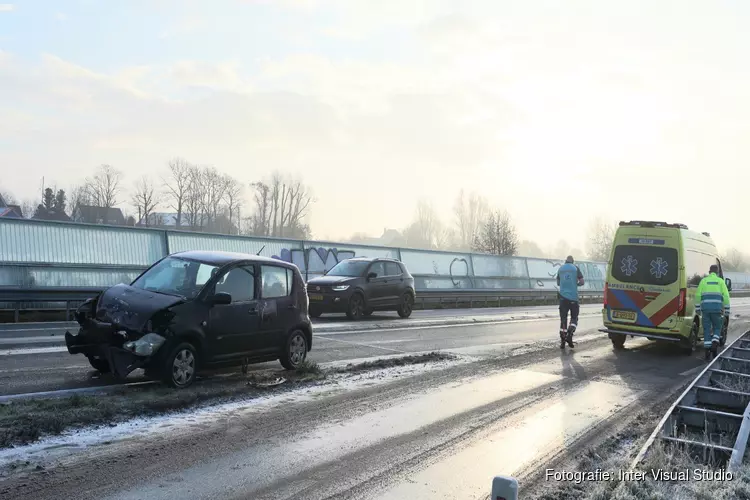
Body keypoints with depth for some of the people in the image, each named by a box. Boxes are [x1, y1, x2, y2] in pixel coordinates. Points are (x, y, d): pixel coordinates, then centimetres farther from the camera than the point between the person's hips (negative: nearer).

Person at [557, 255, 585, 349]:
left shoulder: (560, 269, 10)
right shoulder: (575, 268, 1)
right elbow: (581, 282, -3)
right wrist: (576, 284, 16)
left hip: (563, 296, 2)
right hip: (573, 297, -2)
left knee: (563, 318, 5)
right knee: (574, 318, 8)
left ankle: (562, 341, 0)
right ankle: (569, 335, -12)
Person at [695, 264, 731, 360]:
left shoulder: (704, 280, 9)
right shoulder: (720, 281, 8)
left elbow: (698, 295, 3)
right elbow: (726, 296, 2)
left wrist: (697, 309, 10)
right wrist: (727, 311, 7)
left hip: (705, 308, 0)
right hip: (717, 309, 0)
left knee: (707, 330, 7)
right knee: (717, 328, 16)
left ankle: (707, 350, 4)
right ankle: (714, 344, -7)